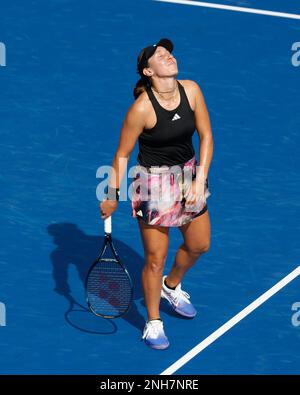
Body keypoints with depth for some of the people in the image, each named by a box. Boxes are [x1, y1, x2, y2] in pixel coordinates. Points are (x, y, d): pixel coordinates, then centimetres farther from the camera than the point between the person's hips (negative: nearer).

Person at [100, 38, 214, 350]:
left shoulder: (191, 90, -10)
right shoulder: (142, 108, -23)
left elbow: (206, 137, -2)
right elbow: (122, 154, -13)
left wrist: (200, 180, -10)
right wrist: (112, 197, -8)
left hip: (189, 174, 6)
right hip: (154, 181, -6)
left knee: (199, 245, 20)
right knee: (155, 259, 2)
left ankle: (171, 286, 50)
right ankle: (153, 323, 24)